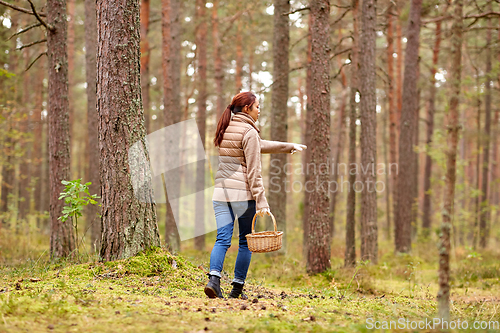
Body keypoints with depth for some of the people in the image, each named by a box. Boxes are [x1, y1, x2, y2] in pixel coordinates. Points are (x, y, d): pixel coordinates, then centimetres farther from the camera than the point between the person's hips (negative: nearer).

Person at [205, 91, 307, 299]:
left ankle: (214, 277, -18)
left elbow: (258, 146, 24)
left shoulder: (225, 130, 15)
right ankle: (237, 288, 7)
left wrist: (289, 147, 31)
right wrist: (261, 201, -13)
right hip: (243, 193, -6)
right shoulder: (249, 132, -10)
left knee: (222, 239, 1)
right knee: (246, 241, 5)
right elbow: (253, 171, -14)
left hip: (221, 192, 6)